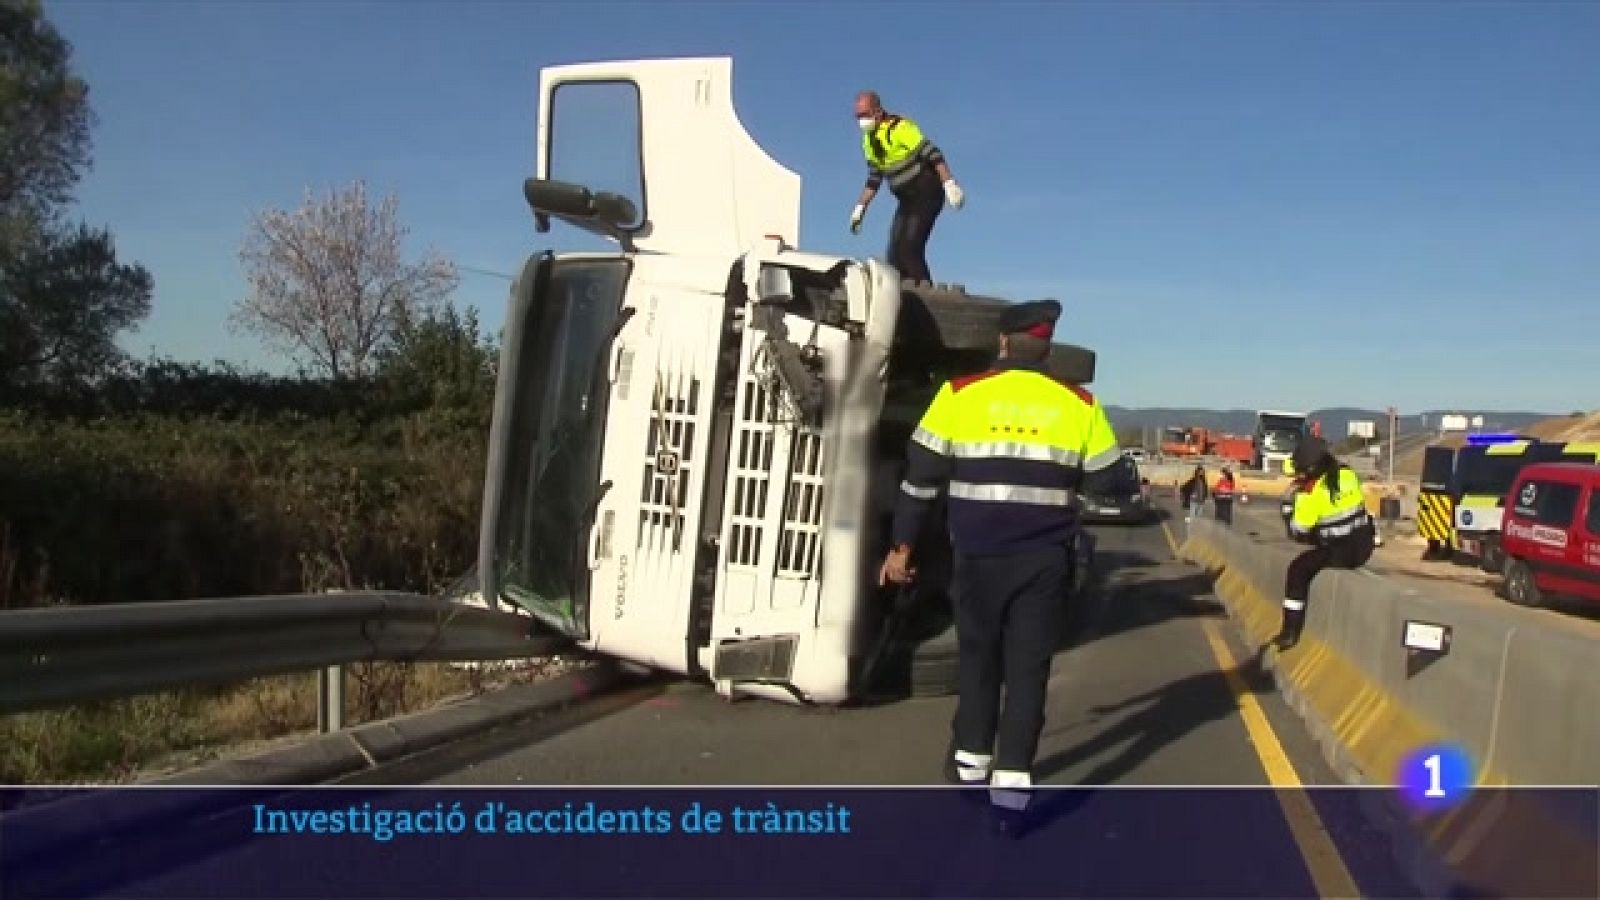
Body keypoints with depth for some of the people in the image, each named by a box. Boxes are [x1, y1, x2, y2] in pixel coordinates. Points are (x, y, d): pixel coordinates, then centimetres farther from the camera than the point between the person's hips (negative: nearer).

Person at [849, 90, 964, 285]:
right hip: (906, 201, 9)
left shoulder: (899, 127, -16)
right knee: (895, 254, 2)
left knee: (910, 249, -19)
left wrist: (949, 184, -31)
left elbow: (932, 154, -22)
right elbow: (873, 180, 19)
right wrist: (860, 209, 14)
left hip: (927, 194, -9)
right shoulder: (868, 141, 10)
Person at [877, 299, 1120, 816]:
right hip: (1046, 557, 0)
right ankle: (1011, 775, 3)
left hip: (979, 553, 0)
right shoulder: (1079, 404, 2)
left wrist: (902, 545, 6)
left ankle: (971, 759, 28)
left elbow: (921, 475, -1)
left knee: (978, 652, 18)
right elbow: (1104, 480, 7)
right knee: (1029, 664, 7)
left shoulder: (960, 394, -2)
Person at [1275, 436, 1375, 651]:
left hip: (1341, 553, -7)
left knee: (1298, 570, 4)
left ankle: (1291, 631, 0)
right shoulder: (1347, 473, 0)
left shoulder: (1311, 491, -17)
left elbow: (1298, 531, -10)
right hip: (1363, 547, 7)